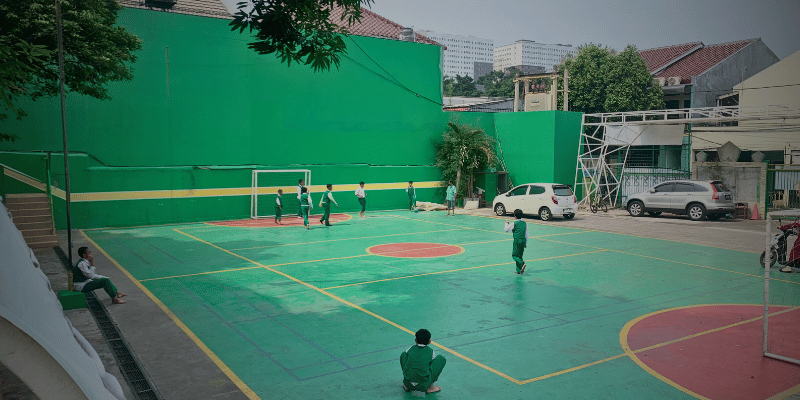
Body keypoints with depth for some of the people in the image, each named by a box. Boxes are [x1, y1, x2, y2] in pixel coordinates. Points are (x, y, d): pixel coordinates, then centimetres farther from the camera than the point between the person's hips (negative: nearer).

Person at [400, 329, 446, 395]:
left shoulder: (410, 349, 10)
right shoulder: (431, 352, 6)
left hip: (408, 383, 3)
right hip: (423, 386, -3)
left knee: (403, 354, 26)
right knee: (441, 358, 9)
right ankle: (429, 387, 10)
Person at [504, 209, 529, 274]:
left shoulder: (514, 223, -8)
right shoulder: (525, 223, 9)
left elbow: (506, 229, 1)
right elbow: (526, 235, 13)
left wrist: (506, 224, 19)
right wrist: (525, 243, 21)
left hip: (517, 241, -6)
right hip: (523, 241, 6)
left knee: (514, 255, -1)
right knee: (519, 255, 14)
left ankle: (522, 263, -27)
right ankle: (519, 270, 12)